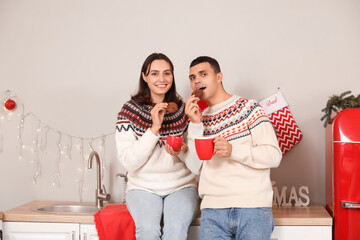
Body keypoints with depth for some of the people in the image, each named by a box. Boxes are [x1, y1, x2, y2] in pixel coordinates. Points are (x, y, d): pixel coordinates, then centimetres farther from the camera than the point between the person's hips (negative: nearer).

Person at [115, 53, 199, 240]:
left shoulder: (183, 110, 5)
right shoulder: (129, 111, -1)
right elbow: (128, 162, -10)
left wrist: (181, 152, -16)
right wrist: (154, 128, -17)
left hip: (181, 185, 1)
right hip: (143, 187, -1)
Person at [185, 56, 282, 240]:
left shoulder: (247, 107, 4)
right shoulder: (199, 118, 15)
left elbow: (274, 156, -4)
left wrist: (233, 150, -17)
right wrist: (195, 124, -6)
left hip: (253, 206, -2)